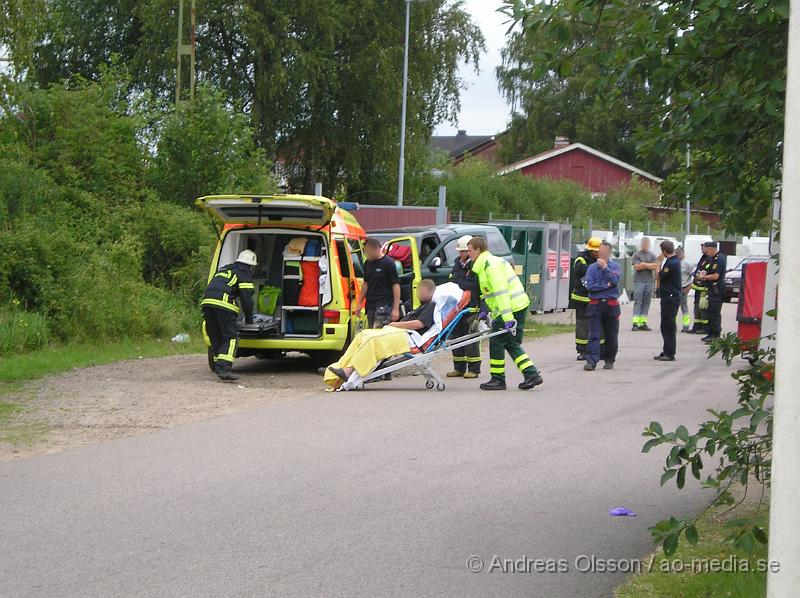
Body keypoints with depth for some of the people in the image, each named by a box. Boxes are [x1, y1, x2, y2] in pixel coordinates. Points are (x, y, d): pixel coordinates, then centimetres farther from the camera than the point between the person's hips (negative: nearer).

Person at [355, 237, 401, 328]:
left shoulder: (388, 263, -9)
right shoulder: (368, 263, 12)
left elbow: (396, 285, -12)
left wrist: (396, 308, -17)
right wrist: (359, 303, 18)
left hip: (384, 305, -8)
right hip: (371, 305, 8)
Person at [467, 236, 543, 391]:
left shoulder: (489, 264, -13)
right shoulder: (493, 261, 20)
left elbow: (501, 291, -21)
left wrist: (507, 318, -25)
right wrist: (493, 314, 28)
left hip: (511, 308, -10)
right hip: (520, 306, 10)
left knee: (496, 342, -1)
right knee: (512, 344, 14)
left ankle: (498, 380, 7)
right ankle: (532, 375, 9)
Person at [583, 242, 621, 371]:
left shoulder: (615, 266, 5)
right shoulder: (592, 268, 4)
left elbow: (615, 280, -12)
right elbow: (589, 285, -6)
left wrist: (605, 268, -18)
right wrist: (606, 286, -10)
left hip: (611, 305, 1)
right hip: (596, 305, -1)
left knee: (611, 336, 9)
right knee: (594, 335, -9)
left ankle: (609, 360, 22)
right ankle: (591, 361, -14)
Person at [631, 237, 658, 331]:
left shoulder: (652, 255, 13)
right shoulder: (637, 255, 4)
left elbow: (655, 267, -1)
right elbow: (636, 267, -8)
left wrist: (644, 264, -9)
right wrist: (649, 265, -3)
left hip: (649, 281, 4)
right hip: (639, 281, -4)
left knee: (646, 302, 3)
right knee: (637, 302, -8)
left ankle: (643, 322, 5)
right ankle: (635, 323, -12)